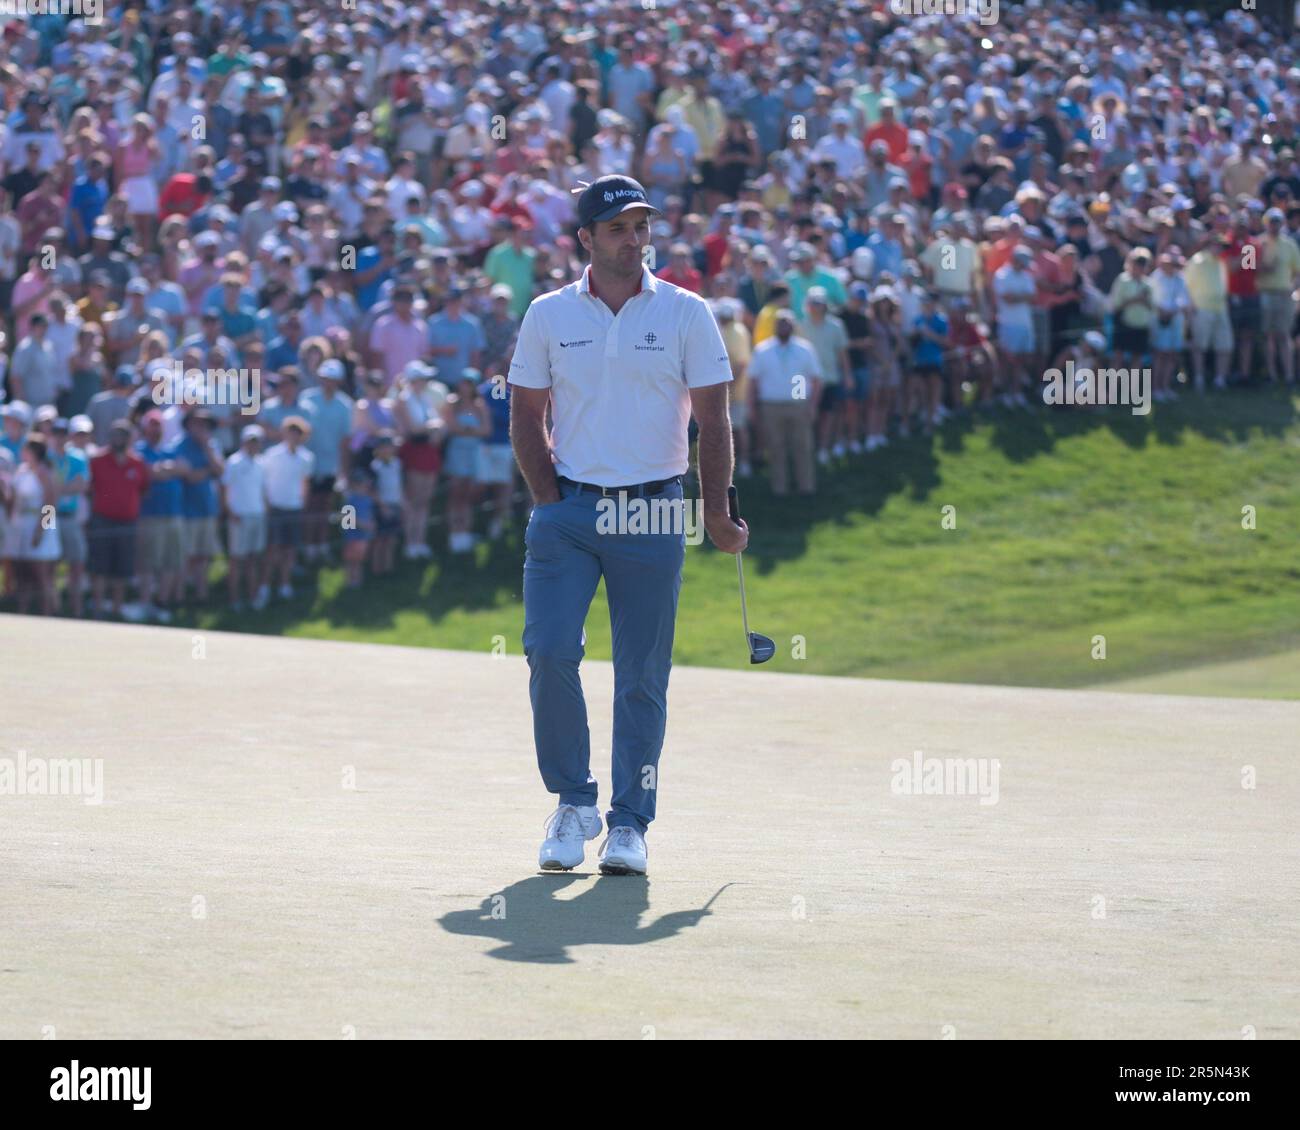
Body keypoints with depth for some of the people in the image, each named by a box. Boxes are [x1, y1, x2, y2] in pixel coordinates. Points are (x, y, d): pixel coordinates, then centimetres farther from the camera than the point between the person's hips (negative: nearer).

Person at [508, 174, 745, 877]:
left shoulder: (685, 314, 3)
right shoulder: (549, 315, 5)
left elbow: (713, 422, 3)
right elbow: (526, 417, 9)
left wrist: (717, 515, -4)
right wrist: (551, 501, -1)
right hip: (567, 509, 0)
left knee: (642, 675, 1)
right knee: (548, 649, -13)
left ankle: (629, 823, 9)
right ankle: (572, 802, 4)